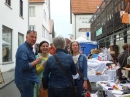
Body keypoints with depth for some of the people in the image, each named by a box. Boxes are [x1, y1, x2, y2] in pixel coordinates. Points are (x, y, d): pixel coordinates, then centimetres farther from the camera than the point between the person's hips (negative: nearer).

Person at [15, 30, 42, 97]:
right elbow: (24, 66, -28)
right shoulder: (23, 49, -18)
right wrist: (36, 61, -17)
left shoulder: (29, 48, 13)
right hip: (25, 81, -10)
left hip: (29, 80, 10)